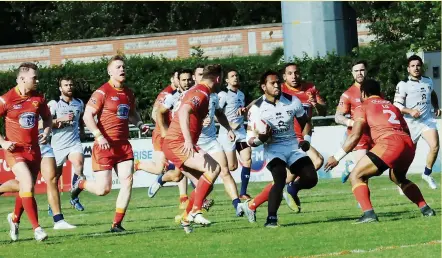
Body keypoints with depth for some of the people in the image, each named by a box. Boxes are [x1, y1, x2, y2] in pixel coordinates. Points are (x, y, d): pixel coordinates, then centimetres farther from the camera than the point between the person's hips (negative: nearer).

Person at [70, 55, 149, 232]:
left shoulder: (128, 93, 12)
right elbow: (87, 116, -12)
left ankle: (117, 224, -1)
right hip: (104, 145, -6)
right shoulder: (102, 92, -9)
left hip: (123, 144, 6)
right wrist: (99, 136, -22)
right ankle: (80, 184, 28)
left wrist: (140, 124, 10)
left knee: (127, 181, -9)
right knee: (103, 188, -7)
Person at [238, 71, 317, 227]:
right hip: (273, 149, -4)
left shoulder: (292, 101, -1)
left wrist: (306, 139, 4)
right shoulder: (257, 108, -9)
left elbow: (304, 121, 18)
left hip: (293, 147, 4)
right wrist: (260, 138, -30)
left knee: (310, 178, -9)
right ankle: (271, 219, -24)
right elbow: (250, 140, -8)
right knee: (280, 178, -28)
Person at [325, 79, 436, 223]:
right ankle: (425, 209, 28)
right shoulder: (391, 106, 31)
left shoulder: (363, 107, 13)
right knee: (398, 178, 35)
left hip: (389, 143, -7)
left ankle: (369, 214, -17)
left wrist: (337, 157, 6)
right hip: (408, 144, 7)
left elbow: (355, 136, 2)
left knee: (356, 177, 2)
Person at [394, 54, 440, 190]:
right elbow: (397, 105, -13)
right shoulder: (403, 85, -9)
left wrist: (436, 107, 15)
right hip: (410, 123, -3)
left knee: (434, 145, -18)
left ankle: (427, 174, 2)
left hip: (427, 120, 3)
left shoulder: (428, 81, 9)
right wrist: (410, 111, -29)